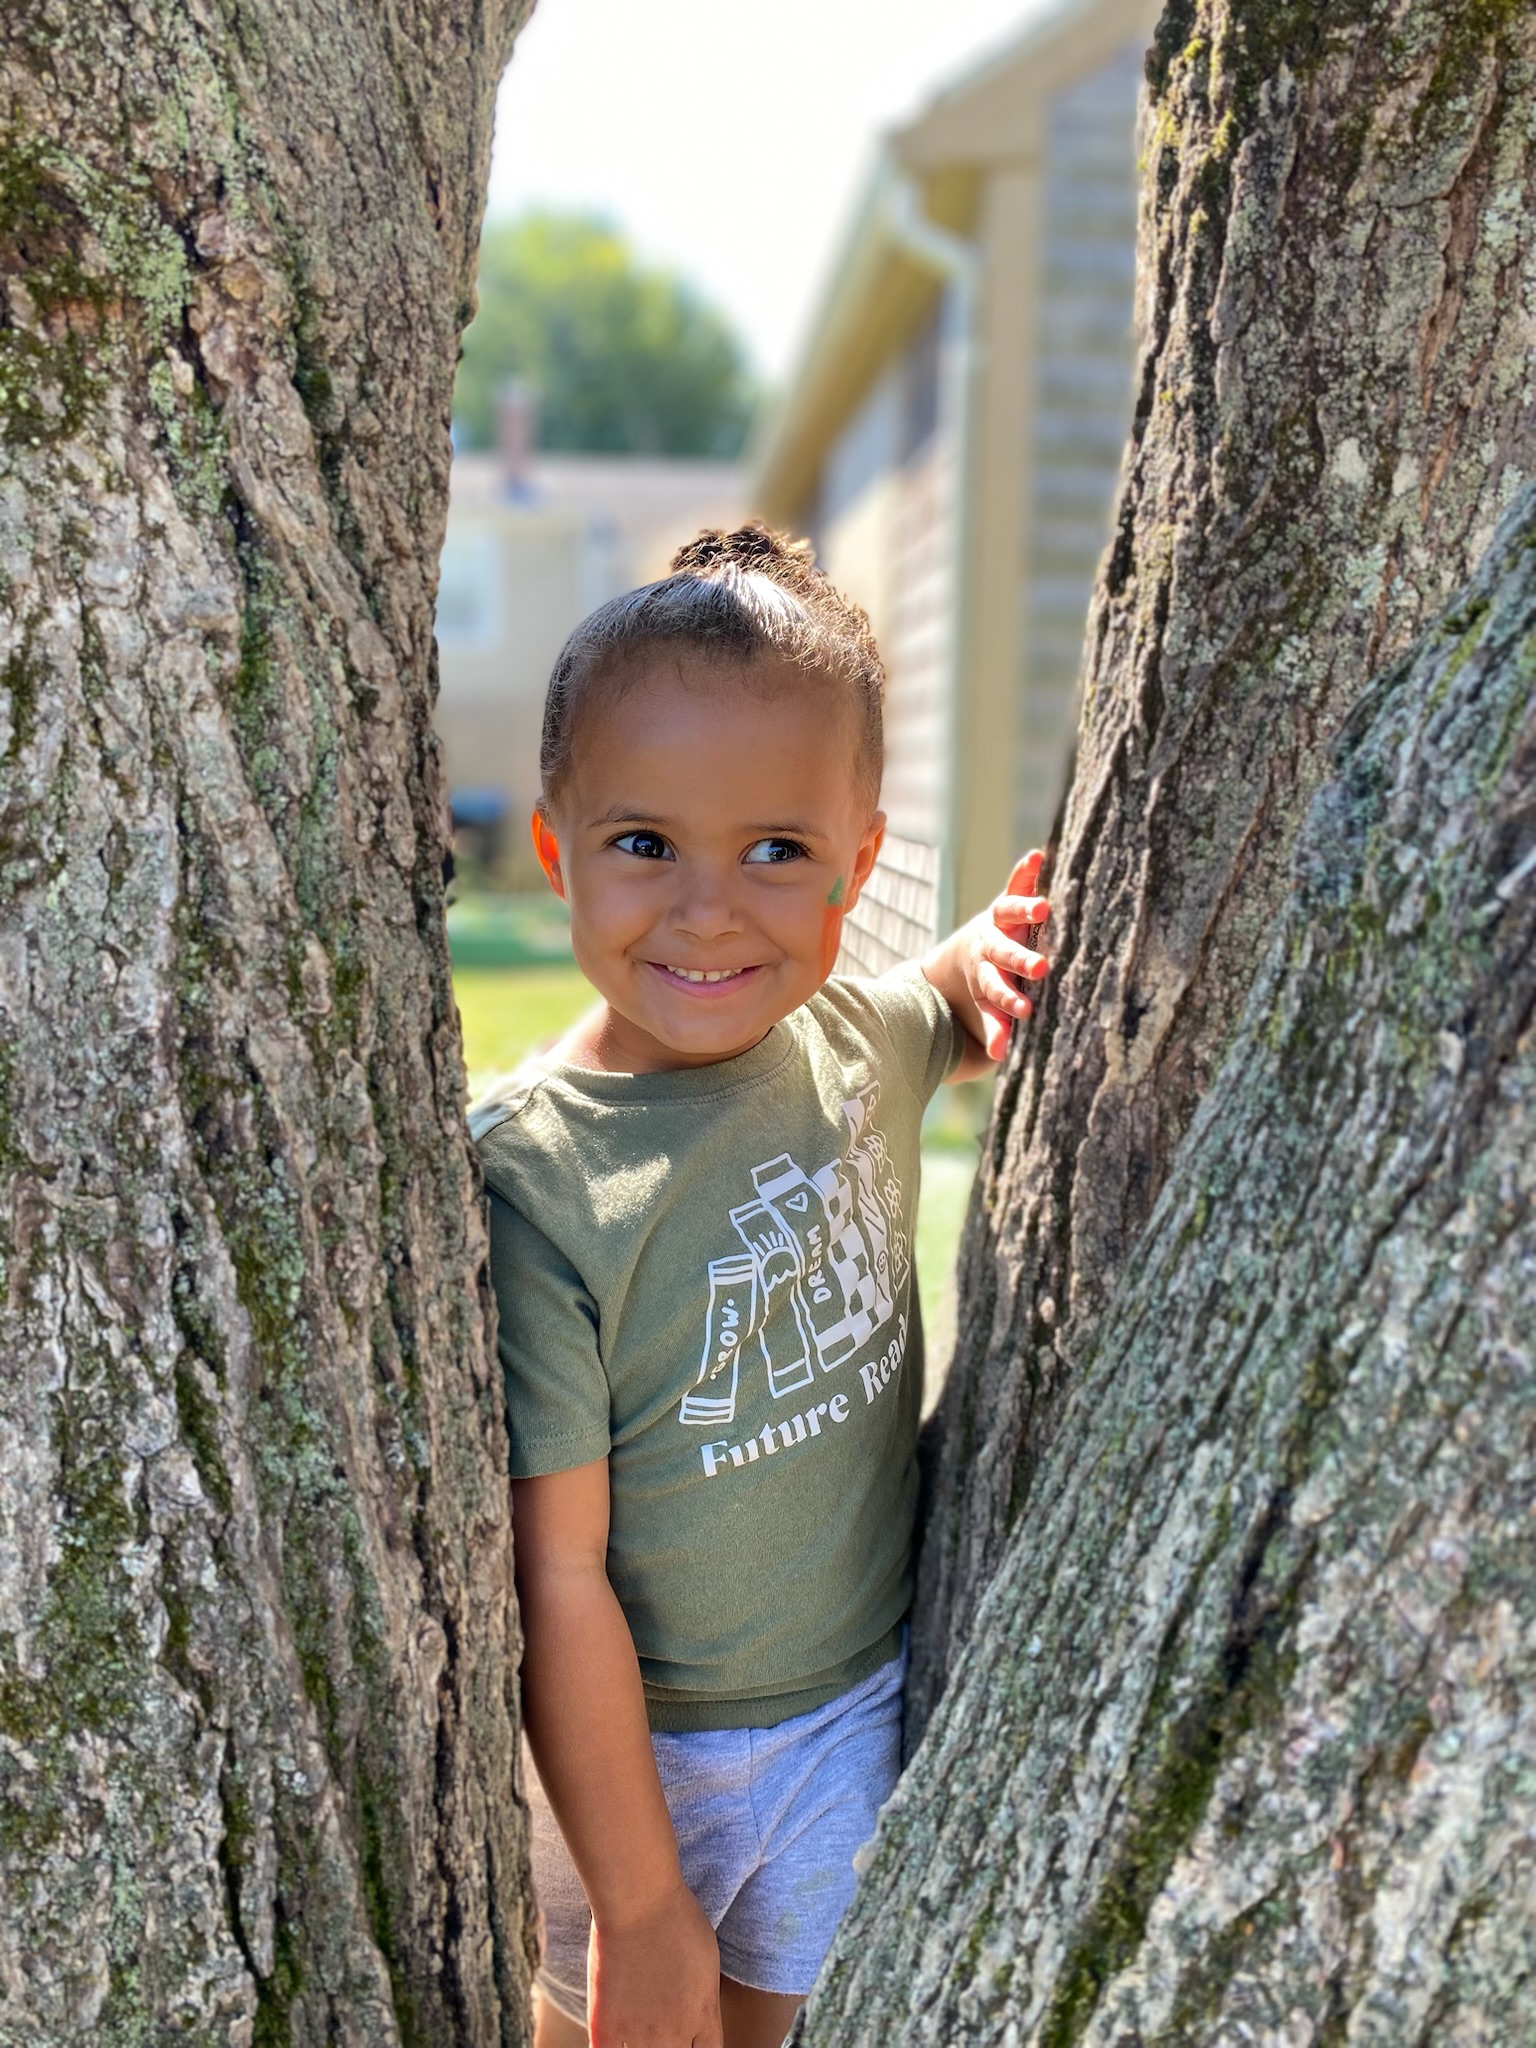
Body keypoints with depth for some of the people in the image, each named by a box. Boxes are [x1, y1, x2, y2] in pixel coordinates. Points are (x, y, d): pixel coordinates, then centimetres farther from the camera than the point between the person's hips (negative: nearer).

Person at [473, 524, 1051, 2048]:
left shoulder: (856, 1036, -11)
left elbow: (960, 1009, 16)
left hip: (865, 1707, 4)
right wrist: (641, 1902, -15)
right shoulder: (530, 1176, -27)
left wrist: (997, 949, -8)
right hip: (632, 1746, -4)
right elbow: (556, 1579, -22)